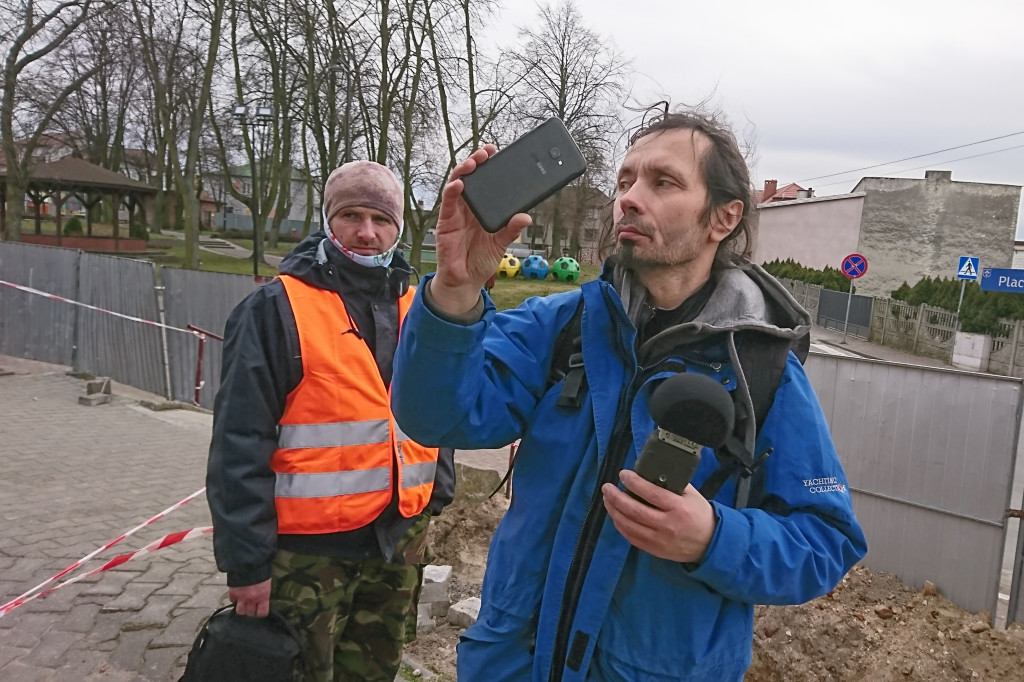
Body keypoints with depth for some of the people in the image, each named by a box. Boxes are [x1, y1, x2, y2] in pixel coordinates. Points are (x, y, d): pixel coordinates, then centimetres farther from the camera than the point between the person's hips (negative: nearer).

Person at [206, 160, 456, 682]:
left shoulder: (416, 308, 5)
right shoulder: (277, 308, -13)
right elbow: (240, 444, -15)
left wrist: (438, 492, 10)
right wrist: (247, 559, -15)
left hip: (401, 537, 6)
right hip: (308, 547, -5)